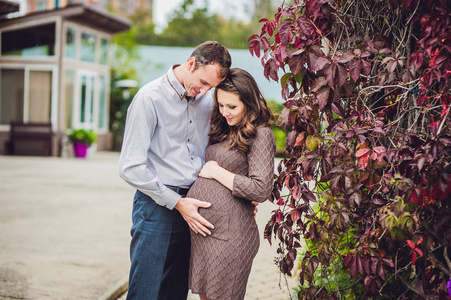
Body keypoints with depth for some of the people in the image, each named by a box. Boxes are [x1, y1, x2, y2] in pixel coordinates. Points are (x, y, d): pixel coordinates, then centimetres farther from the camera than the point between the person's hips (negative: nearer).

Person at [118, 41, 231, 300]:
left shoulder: (207, 99, 7)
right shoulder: (150, 98, -11)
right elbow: (131, 168, -13)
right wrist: (177, 203, -13)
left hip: (191, 205, 5)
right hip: (157, 207, -5)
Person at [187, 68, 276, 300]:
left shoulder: (260, 135, -10)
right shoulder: (224, 132, 14)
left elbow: (261, 190, -18)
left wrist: (217, 172, -11)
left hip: (228, 233, -8)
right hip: (200, 226, 8)